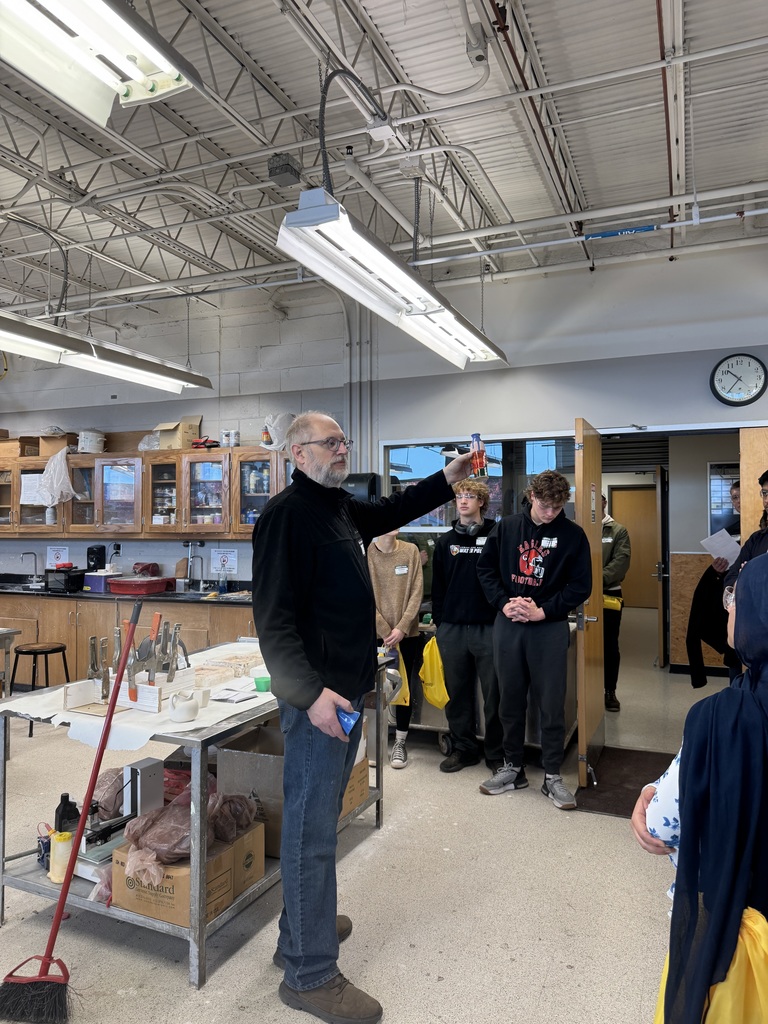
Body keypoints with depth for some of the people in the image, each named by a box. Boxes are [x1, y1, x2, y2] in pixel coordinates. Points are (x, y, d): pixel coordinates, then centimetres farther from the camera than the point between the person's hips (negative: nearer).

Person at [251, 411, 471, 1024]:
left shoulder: (342, 508, 13)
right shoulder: (287, 513, -15)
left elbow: (394, 510, 31)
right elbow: (274, 617, -20)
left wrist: (448, 480, 20)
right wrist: (311, 692, -26)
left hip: (348, 689, 10)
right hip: (315, 696, -9)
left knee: (318, 817, 21)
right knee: (313, 830, 2)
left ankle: (304, 929, 39)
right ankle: (311, 974, 17)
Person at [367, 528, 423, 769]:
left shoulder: (411, 551, -1)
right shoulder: (365, 553, -6)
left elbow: (416, 593, -3)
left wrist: (401, 628, -10)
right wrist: (385, 631, -11)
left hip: (408, 634, 1)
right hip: (375, 634, -1)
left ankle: (400, 742, 21)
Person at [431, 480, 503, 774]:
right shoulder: (446, 541, 11)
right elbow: (438, 585, 12)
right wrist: (439, 622, 7)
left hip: (489, 627, -3)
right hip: (452, 629, 4)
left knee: (494, 694, 4)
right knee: (457, 693, 11)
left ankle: (497, 753, 18)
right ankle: (463, 748, 25)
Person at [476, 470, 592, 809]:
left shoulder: (573, 535, -2)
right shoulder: (507, 527, 4)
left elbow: (580, 586, -3)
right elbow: (485, 567, 8)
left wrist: (542, 611, -12)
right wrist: (503, 603, -6)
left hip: (550, 628, -2)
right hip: (507, 625, 2)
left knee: (552, 705, 3)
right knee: (510, 701, 12)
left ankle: (552, 775, 19)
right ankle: (513, 768, 27)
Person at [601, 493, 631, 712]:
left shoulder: (618, 531, 2)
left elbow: (621, 561, -9)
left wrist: (598, 579, -22)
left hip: (609, 594, 0)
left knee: (609, 644, 9)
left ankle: (610, 691, 22)